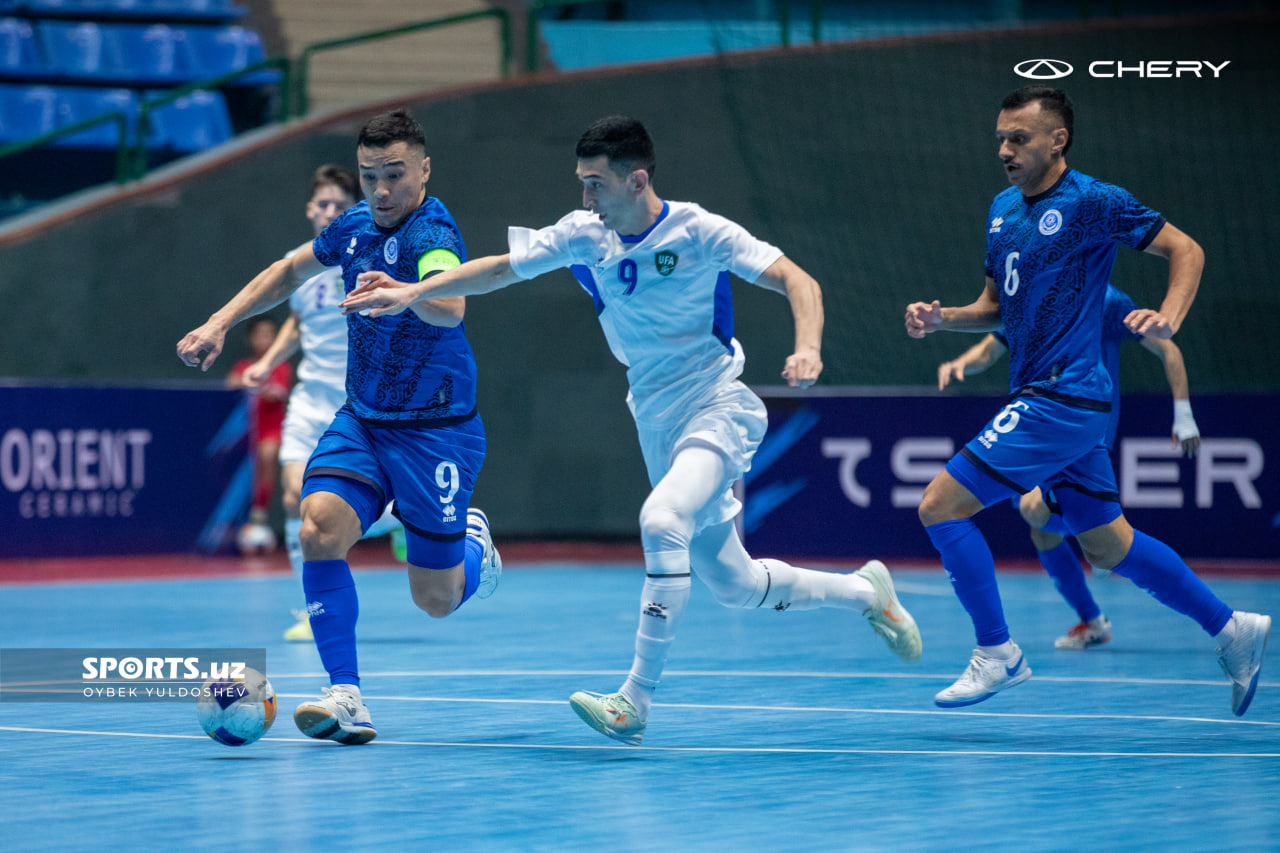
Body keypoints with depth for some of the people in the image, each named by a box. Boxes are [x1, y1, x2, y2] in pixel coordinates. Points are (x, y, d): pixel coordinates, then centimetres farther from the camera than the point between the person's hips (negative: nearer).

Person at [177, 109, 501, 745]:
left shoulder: (432, 232, -21)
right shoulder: (355, 225, 2)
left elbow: (450, 307, -43)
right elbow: (292, 269, 22)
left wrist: (406, 294, -65)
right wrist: (220, 323, 15)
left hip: (434, 427, -6)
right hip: (360, 419, 6)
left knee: (436, 600, 2)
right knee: (320, 526, -23)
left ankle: (470, 538, 38)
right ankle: (346, 697, -21)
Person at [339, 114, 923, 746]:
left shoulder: (698, 231, -13)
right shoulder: (584, 234, 1)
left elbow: (796, 280, -15)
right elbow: (499, 269, 9)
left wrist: (808, 349, -33)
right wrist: (412, 292, -1)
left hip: (718, 409, -6)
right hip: (657, 424, 6)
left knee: (662, 521, -32)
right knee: (733, 586, 11)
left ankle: (635, 700, -28)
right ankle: (864, 591, 37)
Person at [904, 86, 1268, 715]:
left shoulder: (1092, 202, -11)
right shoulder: (1002, 209, 13)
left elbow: (1185, 250, -5)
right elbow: (996, 306, 21)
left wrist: (1169, 318, -21)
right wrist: (940, 319, 2)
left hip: (1061, 398, -9)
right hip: (1040, 398, 9)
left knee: (941, 506, -11)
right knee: (1108, 546, 15)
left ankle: (996, 652, -1)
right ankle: (1231, 629, 25)